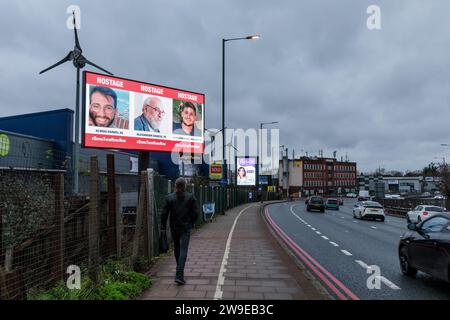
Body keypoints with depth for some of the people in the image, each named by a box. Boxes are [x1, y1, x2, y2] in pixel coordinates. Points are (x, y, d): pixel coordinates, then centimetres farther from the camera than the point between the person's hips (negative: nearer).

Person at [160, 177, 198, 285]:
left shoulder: (169, 197, -4)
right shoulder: (190, 197, -5)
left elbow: (164, 213, -5)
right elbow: (195, 212, -3)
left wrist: (163, 226, 6)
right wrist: (192, 223, 13)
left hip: (174, 227, 2)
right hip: (186, 227, -2)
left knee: (176, 248, 22)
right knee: (183, 250, -2)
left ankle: (179, 269, 40)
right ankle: (179, 275, -11)